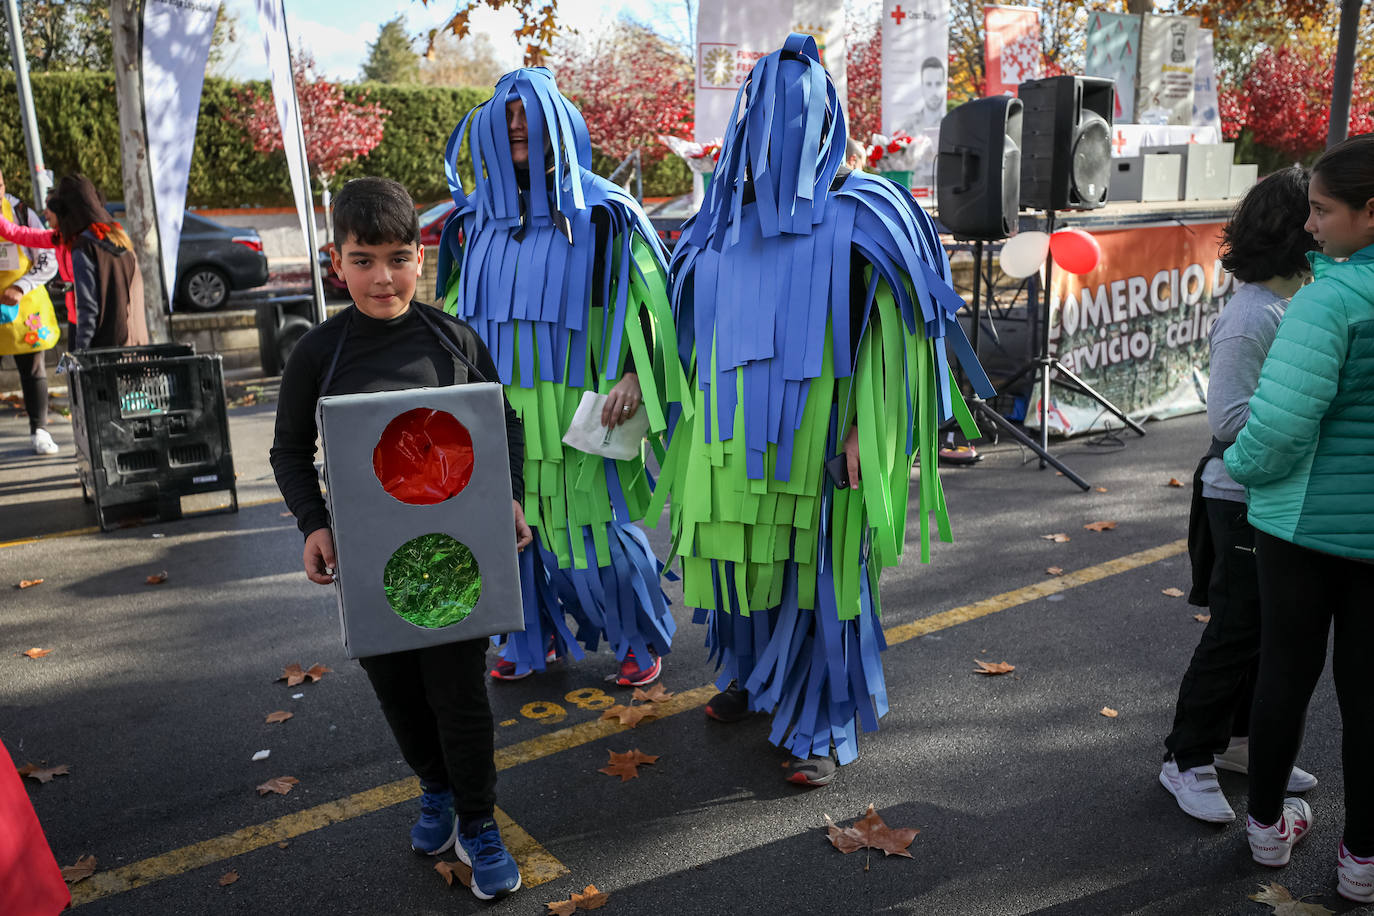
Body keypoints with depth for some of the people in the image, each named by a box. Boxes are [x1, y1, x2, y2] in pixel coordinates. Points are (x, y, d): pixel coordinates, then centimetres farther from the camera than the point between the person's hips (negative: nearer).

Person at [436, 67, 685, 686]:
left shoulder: (602, 213, -2)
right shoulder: (477, 218, 12)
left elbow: (646, 298, -5)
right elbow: (459, 309, 22)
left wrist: (633, 376, -18)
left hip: (578, 403, -4)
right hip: (501, 408, 5)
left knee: (597, 532, 0)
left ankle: (644, 639, 23)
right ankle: (534, 638, 30)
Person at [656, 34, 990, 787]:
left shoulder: (855, 216, -5)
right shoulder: (727, 218, 10)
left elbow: (882, 331, -8)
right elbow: (694, 323, 17)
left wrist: (861, 429, -14)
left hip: (812, 431, -5)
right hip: (738, 430, 5)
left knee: (817, 568, 2)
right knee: (740, 553, 15)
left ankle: (824, 725, 17)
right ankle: (753, 673, 39)